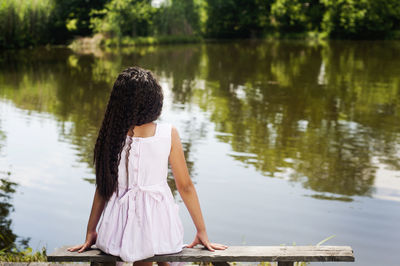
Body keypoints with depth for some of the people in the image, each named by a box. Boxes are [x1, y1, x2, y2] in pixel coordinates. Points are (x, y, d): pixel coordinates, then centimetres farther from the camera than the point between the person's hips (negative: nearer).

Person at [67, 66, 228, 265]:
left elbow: (103, 187, -2)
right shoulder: (169, 134, -11)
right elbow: (185, 186, -4)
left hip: (120, 232, 1)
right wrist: (202, 231, 6)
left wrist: (91, 232, 10)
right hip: (160, 226, -1)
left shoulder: (112, 135, -8)